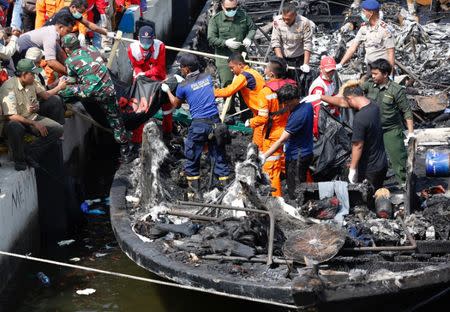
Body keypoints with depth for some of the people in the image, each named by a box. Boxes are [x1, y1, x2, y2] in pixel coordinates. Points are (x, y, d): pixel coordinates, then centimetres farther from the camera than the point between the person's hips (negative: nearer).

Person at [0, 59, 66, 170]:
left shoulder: (31, 83, 1)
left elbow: (45, 95, 21)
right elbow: (12, 116, -27)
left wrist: (59, 87, 10)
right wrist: (35, 124, -25)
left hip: (32, 117, 7)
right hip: (17, 121, -7)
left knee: (58, 129, -13)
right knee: (15, 127, -43)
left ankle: (29, 153, -9)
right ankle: (19, 160, -16)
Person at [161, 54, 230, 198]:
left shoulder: (183, 86, -4)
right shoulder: (208, 77, 7)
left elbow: (175, 104, 14)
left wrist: (167, 91, 33)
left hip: (198, 124, -4)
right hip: (215, 121, 4)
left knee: (192, 159, 10)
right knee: (219, 156, 10)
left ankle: (194, 192, 14)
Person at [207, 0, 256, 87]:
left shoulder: (243, 15, 3)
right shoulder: (215, 20, -7)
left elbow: (252, 28, 15)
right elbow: (211, 39, -9)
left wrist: (248, 38, -6)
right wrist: (225, 43, -23)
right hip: (224, 58, -3)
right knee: (227, 83, -10)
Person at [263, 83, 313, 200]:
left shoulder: (297, 116, -26)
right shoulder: (308, 105, 1)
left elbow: (282, 140, -27)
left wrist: (264, 156, -26)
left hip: (296, 157, -10)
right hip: (307, 153, 10)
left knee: (294, 193, -3)